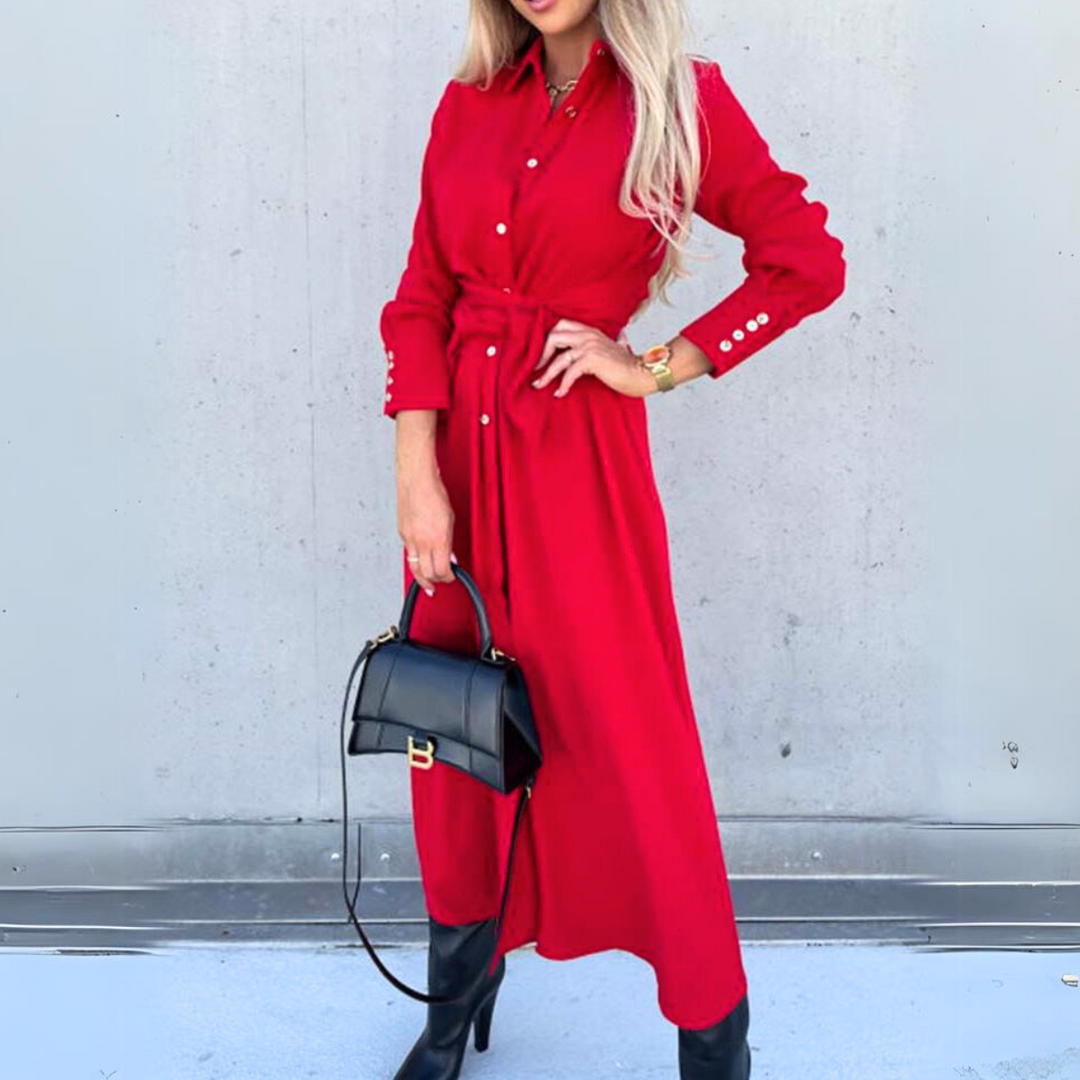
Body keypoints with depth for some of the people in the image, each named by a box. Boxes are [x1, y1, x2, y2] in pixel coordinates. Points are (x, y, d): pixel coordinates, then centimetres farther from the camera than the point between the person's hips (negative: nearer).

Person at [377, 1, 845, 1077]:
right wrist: (418, 478, -4)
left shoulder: (682, 100, -2)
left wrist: (658, 367, -8)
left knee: (633, 745, 1)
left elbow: (809, 261, -3)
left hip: (579, 464, -4)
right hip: (457, 453, 5)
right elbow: (420, 299, 5)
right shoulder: (469, 104, 8)